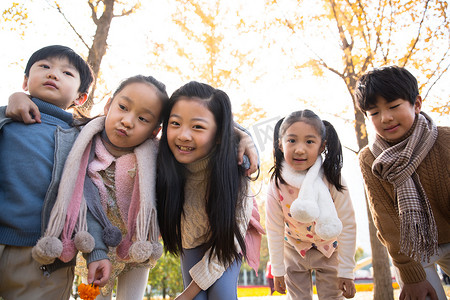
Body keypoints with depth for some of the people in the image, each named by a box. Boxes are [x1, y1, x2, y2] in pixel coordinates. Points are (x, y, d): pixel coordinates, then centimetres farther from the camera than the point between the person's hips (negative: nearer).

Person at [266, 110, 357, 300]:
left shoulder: (332, 180, -27)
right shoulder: (277, 184, -24)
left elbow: (348, 227, -17)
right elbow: (274, 229, -12)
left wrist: (346, 272, -13)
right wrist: (277, 270, -5)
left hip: (329, 249, -1)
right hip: (294, 248, 1)